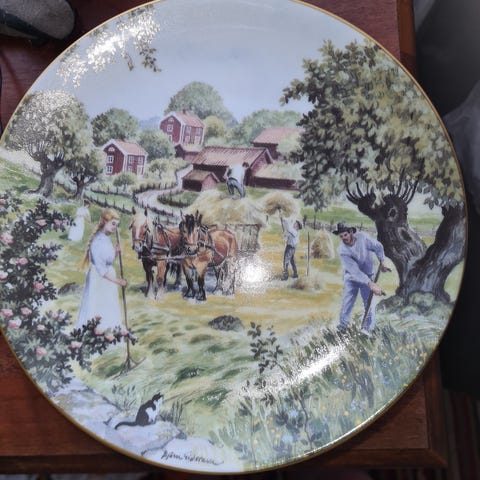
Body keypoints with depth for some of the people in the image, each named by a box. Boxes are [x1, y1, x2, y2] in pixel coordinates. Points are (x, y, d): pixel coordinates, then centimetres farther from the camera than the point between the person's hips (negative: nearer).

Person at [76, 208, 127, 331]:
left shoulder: (107, 238, 6)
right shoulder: (98, 241, -21)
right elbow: (100, 268, -22)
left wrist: (116, 252, -4)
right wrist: (116, 280, -22)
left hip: (108, 276, 9)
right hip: (98, 279, -9)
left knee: (109, 311, 15)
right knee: (97, 311, 0)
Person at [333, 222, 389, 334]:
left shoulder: (362, 237, -21)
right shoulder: (342, 251, -26)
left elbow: (378, 247, -2)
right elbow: (355, 271, -32)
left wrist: (382, 262, -2)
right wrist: (371, 284, -37)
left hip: (367, 275, 1)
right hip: (351, 277, -1)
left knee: (369, 302, -2)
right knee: (347, 302, 3)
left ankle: (367, 328, 11)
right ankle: (342, 326, 20)